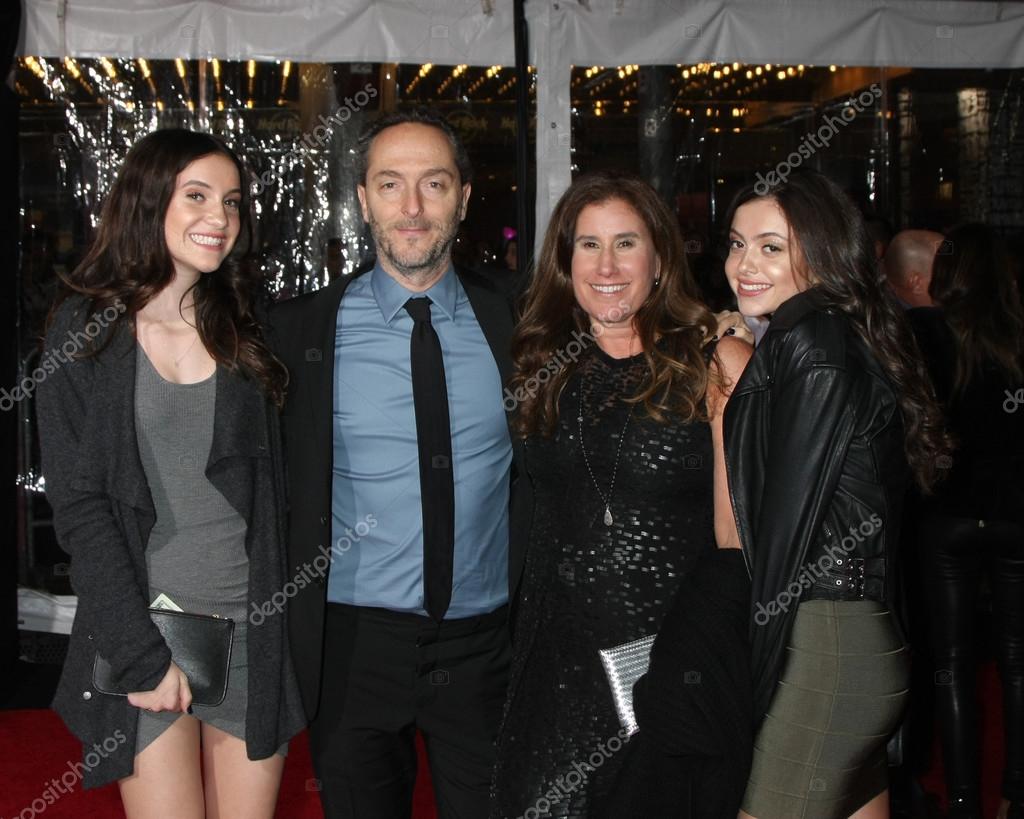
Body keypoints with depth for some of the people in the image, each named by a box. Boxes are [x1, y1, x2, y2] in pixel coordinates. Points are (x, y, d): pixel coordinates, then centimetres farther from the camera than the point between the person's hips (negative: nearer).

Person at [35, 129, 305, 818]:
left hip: (254, 630, 3)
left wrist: (292, 629, -2)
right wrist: (142, 652, -12)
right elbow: (78, 503, -6)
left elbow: (275, 486, 8)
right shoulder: (86, 329, -2)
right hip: (143, 627, -2)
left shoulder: (246, 325, 7)